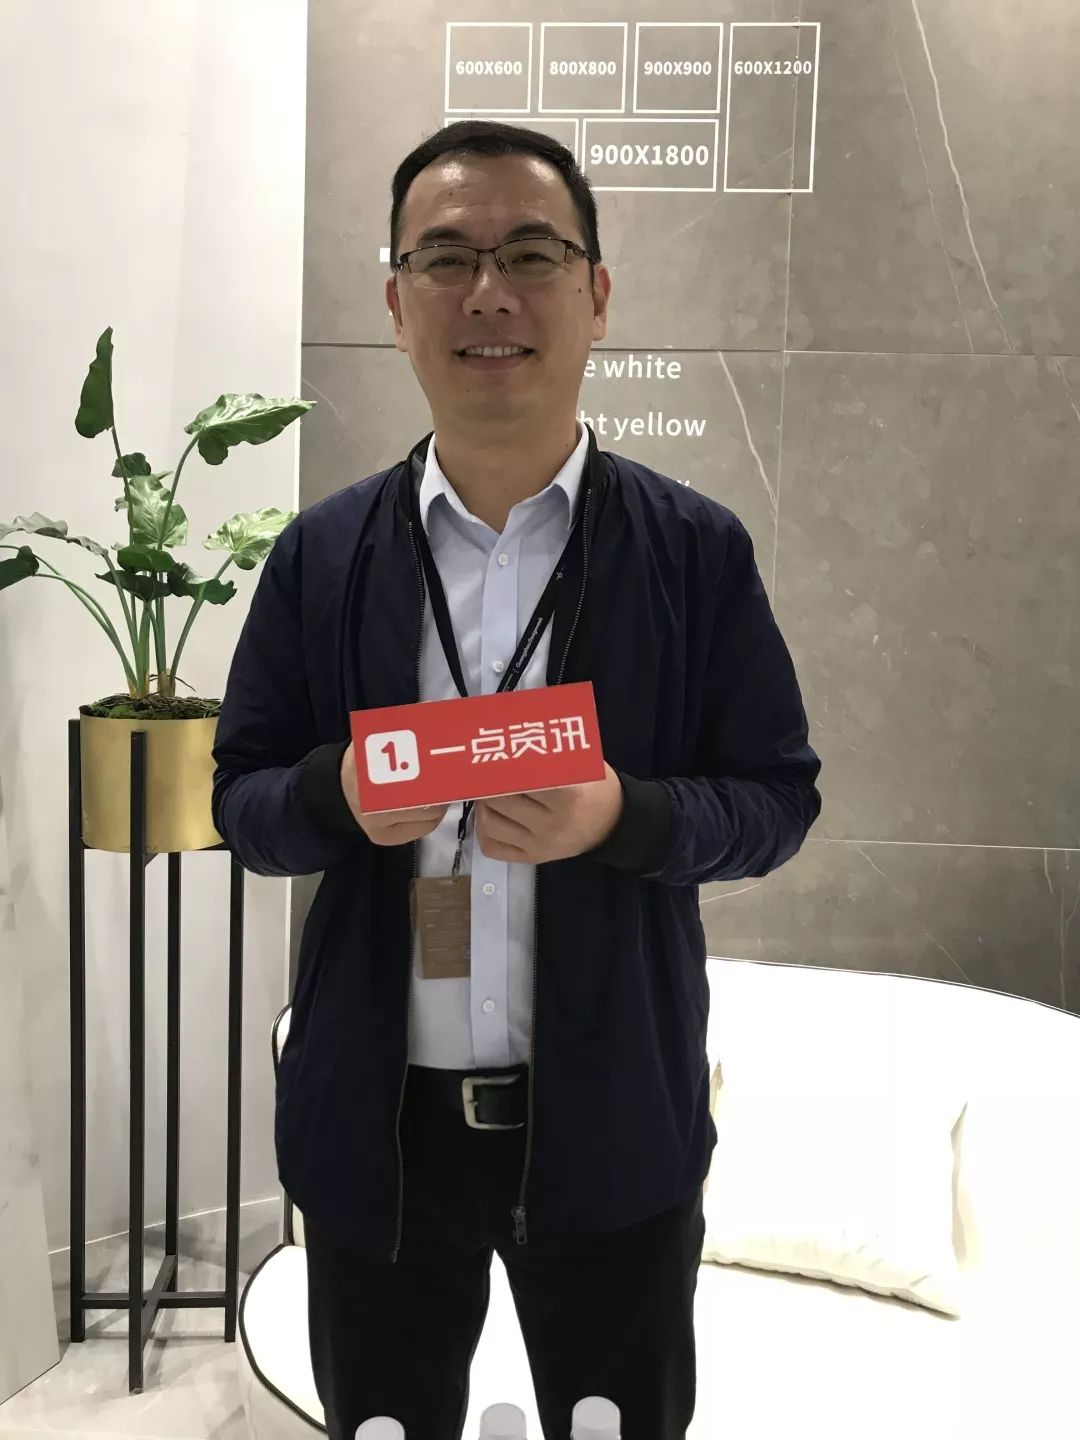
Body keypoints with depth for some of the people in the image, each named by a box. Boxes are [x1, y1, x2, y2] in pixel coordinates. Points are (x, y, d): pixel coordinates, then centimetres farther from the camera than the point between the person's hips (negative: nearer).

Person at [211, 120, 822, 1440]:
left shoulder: (697, 550, -5)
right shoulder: (319, 554, 0)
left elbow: (778, 799, -3)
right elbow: (242, 805, 3)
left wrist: (622, 816, -22)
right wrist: (339, 796, -19)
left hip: (611, 1121, 0)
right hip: (375, 1121, 1)